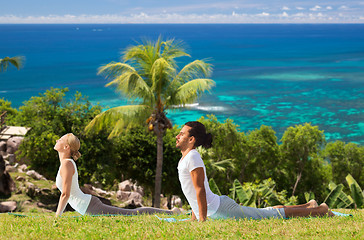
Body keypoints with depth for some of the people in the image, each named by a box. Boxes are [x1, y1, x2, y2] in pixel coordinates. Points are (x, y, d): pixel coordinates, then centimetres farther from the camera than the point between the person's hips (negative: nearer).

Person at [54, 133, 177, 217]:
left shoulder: (67, 164, -14)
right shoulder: (66, 163, 15)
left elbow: (65, 194, -21)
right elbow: (66, 193, 24)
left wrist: (57, 217, -15)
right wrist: (58, 215, 24)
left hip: (91, 207, -9)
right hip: (89, 205, 9)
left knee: (133, 215, -6)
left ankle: (172, 213, -2)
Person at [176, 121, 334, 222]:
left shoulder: (193, 157, -18)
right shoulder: (185, 158, 13)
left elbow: (200, 189, -24)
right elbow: (195, 191, 22)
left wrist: (203, 219, -24)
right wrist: (194, 217, 22)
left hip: (219, 209, -9)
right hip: (215, 210, 9)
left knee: (270, 215, -1)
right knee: (266, 213, 20)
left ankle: (320, 211, 8)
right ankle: (308, 206, 32)